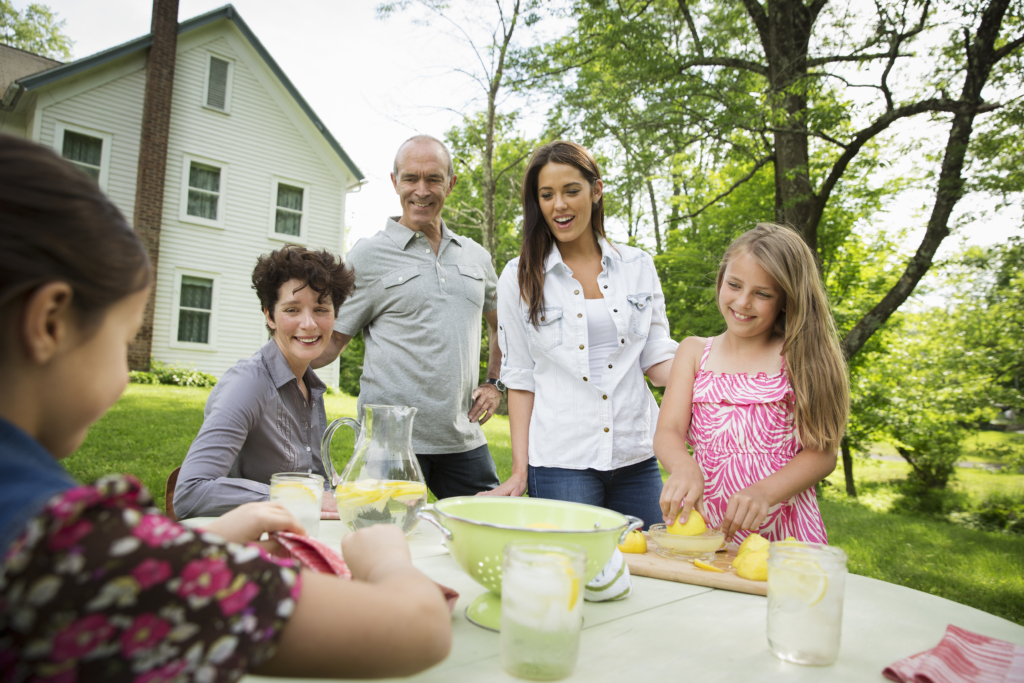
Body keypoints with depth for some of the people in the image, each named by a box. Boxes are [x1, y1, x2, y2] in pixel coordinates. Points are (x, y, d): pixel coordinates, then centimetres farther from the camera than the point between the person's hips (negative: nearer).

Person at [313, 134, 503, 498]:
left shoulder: (476, 257, 11)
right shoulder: (368, 256, -1)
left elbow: (501, 325, 24)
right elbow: (330, 343, -1)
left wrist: (494, 383, 12)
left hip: (463, 439, 4)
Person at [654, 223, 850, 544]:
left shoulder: (800, 357, 4)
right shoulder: (694, 351, 11)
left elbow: (822, 453, 0)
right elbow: (667, 432, 1)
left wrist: (763, 492, -17)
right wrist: (683, 466, -21)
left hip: (783, 532, -1)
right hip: (705, 525, 2)